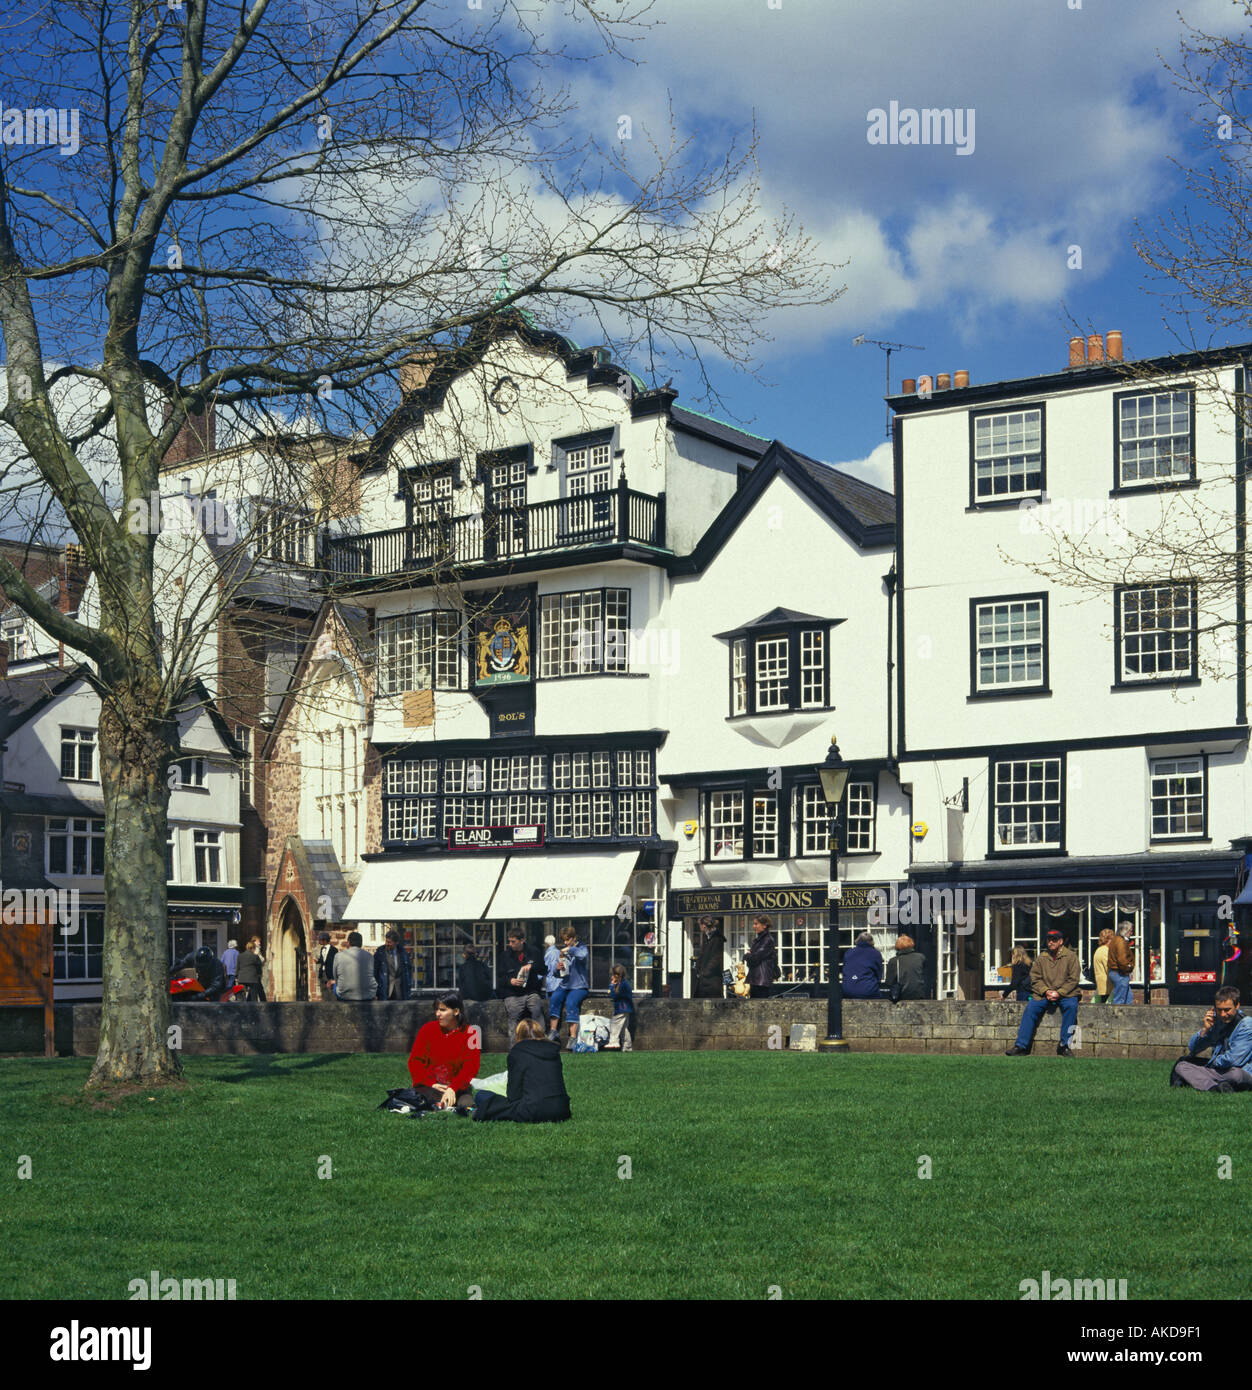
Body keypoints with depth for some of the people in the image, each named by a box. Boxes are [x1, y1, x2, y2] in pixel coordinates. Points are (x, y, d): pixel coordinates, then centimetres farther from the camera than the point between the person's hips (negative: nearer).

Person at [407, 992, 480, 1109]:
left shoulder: (470, 1033, -2)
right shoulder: (427, 1029, 2)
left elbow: (470, 1067, -7)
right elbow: (415, 1061, 3)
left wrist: (453, 1089, -22)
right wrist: (431, 1083, -10)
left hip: (457, 1086, 1)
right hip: (428, 1086, -1)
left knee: (466, 1104, -29)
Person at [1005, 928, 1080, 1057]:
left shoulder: (1070, 956, 3)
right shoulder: (1042, 957, 11)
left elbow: (1073, 980, -4)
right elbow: (1035, 978, 7)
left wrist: (1059, 993, -15)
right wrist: (1045, 991, -10)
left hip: (1065, 994, -2)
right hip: (1044, 994, 3)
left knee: (1071, 1006, -33)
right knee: (1030, 1008, -20)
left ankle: (1064, 1045, -27)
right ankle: (1021, 1046, -18)